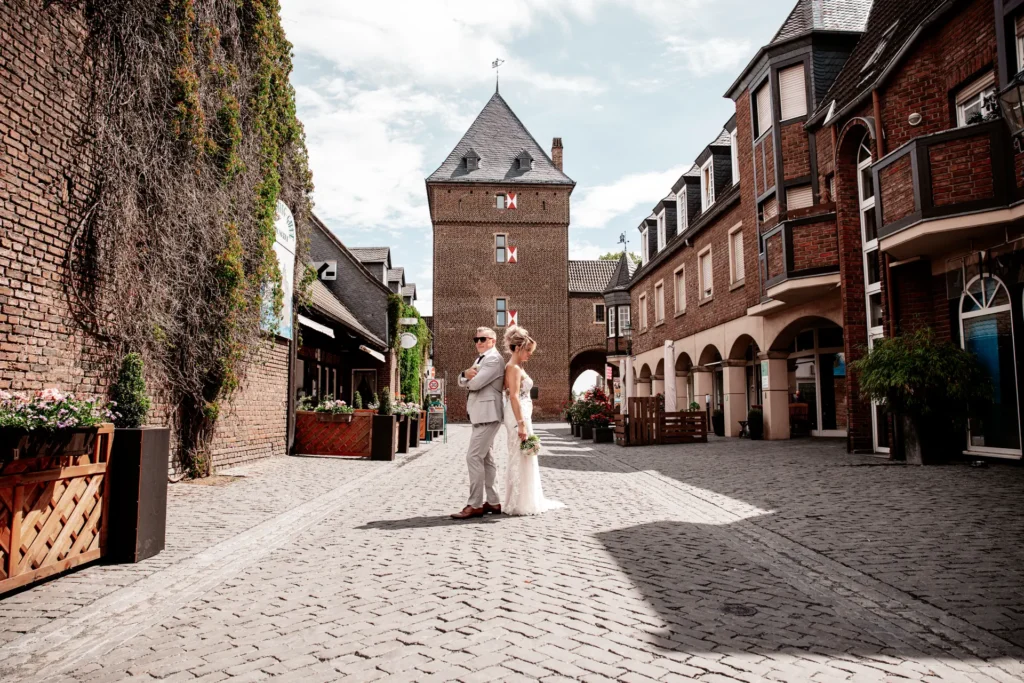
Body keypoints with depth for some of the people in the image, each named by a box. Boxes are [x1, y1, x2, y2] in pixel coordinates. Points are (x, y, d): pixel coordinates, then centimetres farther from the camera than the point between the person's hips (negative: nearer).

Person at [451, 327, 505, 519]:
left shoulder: (493, 359, -11)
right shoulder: (481, 359, 21)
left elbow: (475, 383, -21)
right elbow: (462, 382, 13)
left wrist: (469, 377, 2)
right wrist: (466, 374, -10)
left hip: (487, 415, -10)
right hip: (482, 415, 10)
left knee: (474, 457, -13)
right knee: (486, 459, 11)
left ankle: (475, 505, -10)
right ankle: (492, 502, 17)